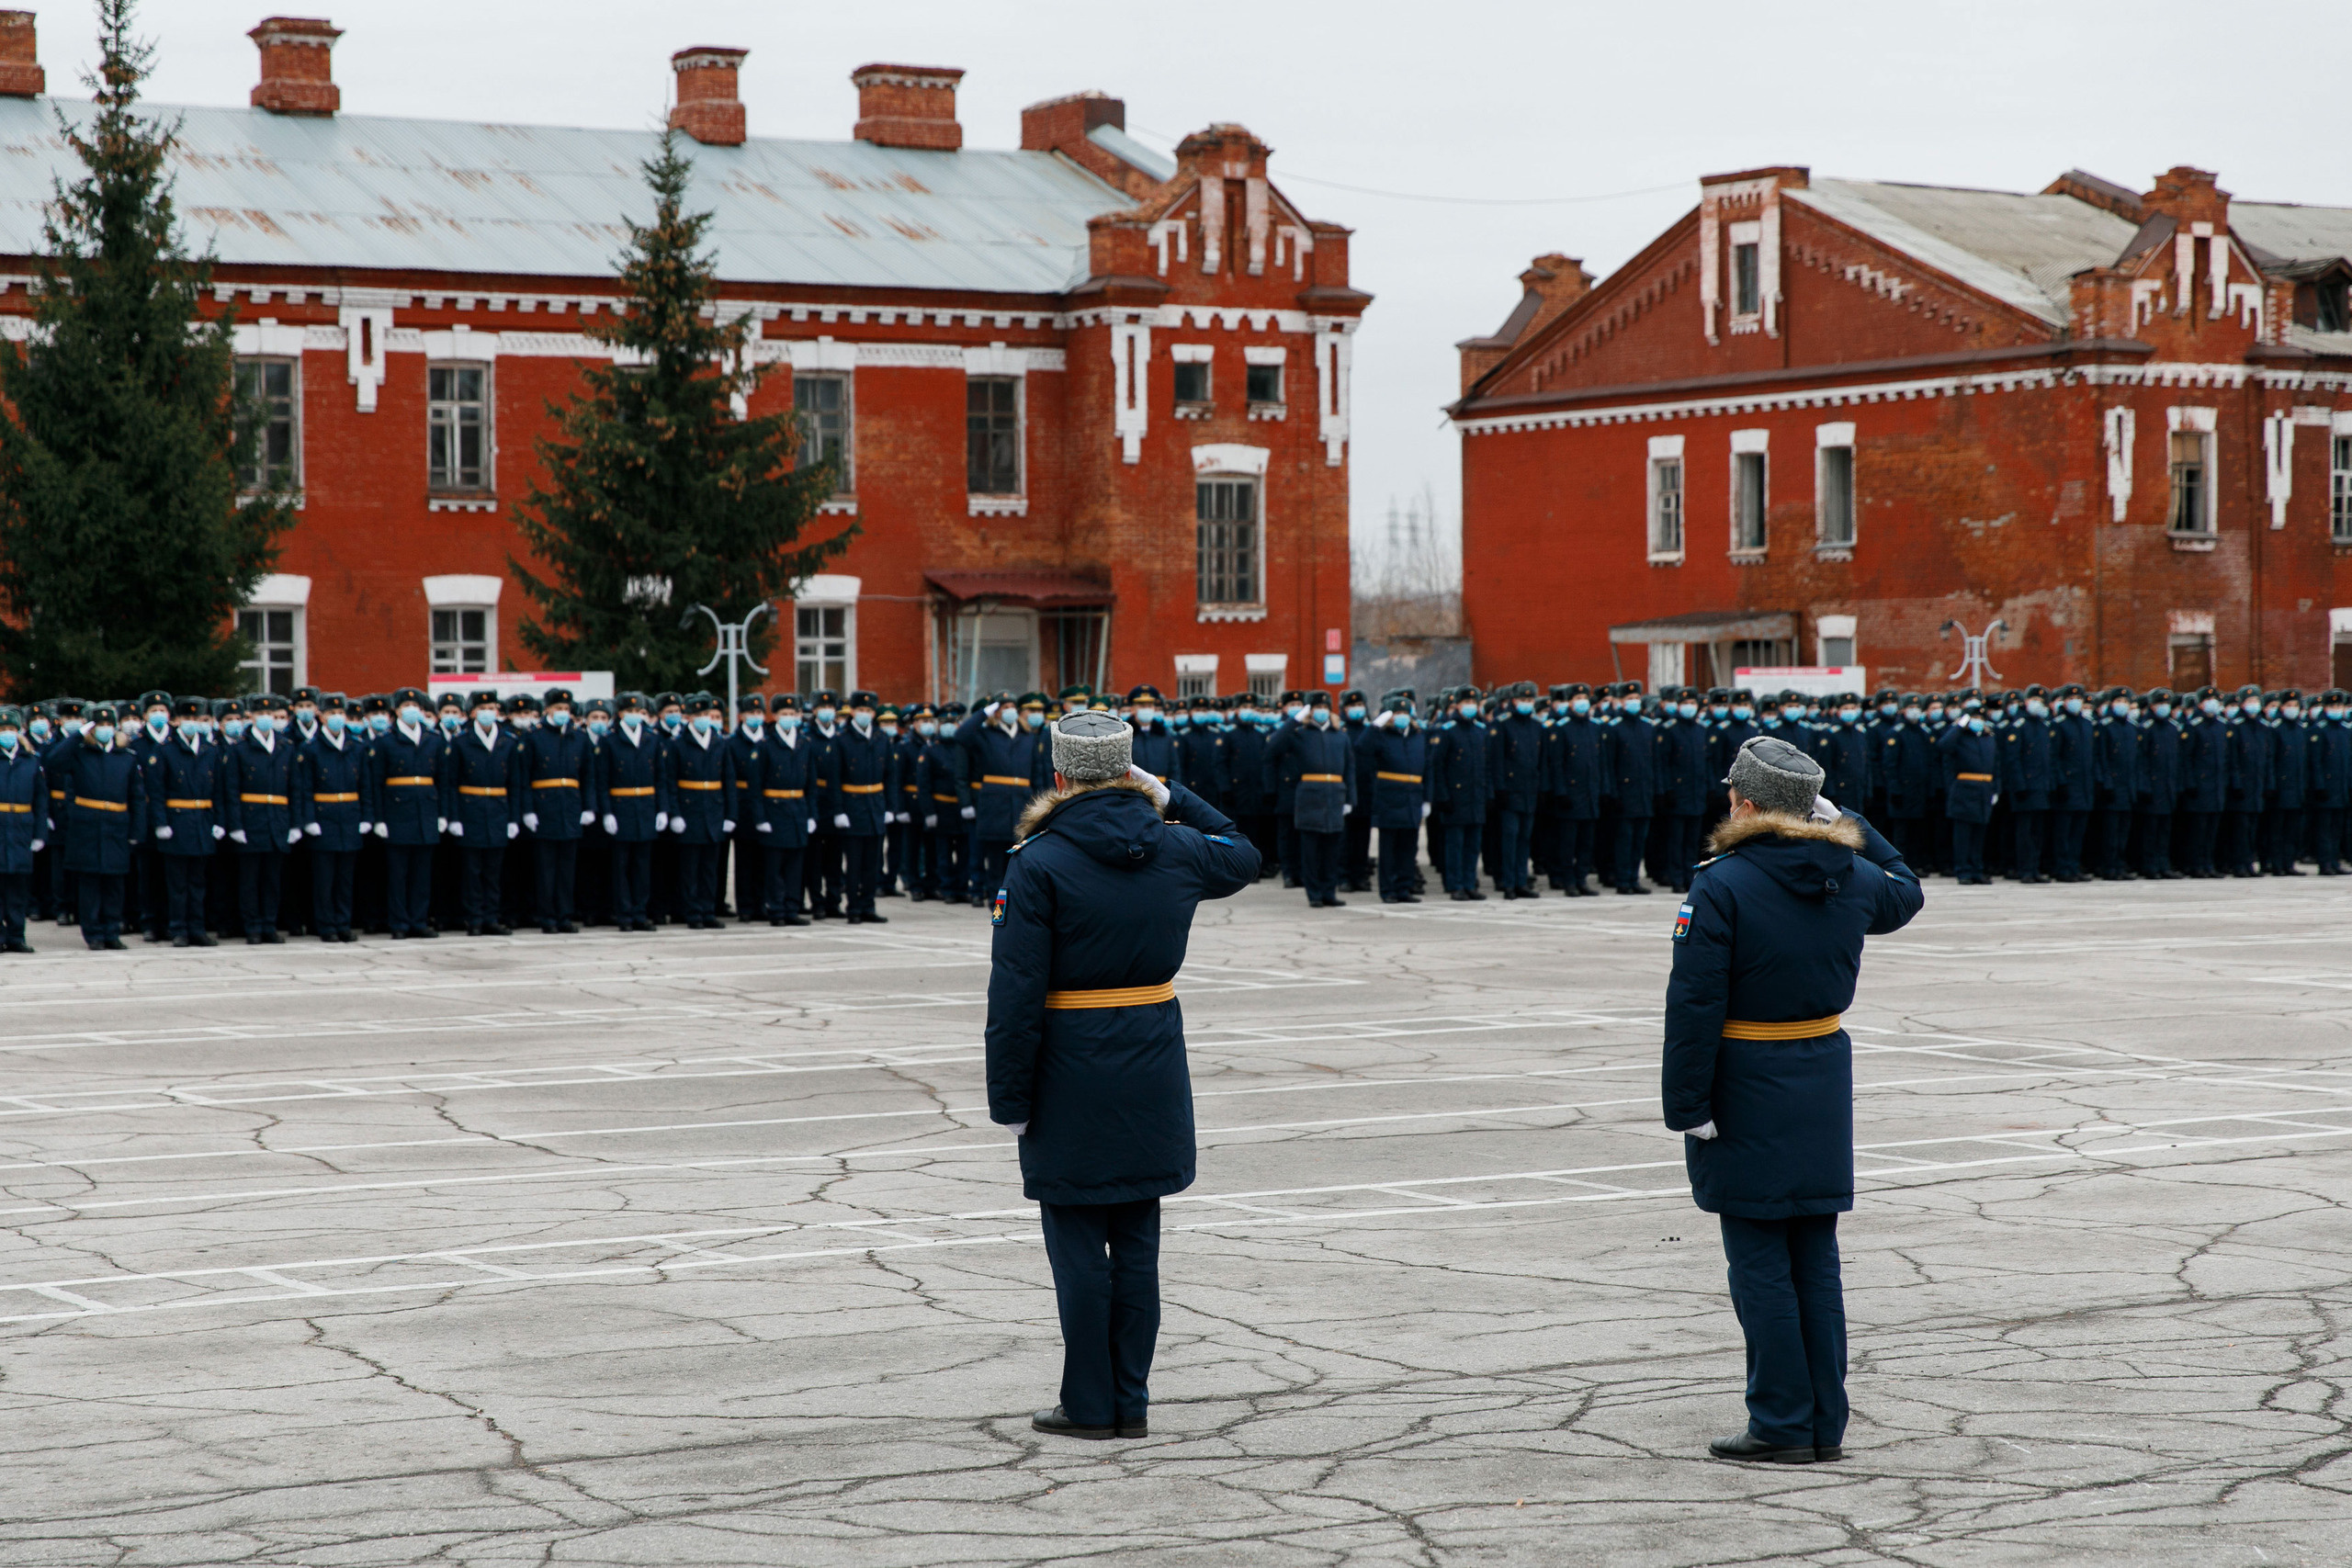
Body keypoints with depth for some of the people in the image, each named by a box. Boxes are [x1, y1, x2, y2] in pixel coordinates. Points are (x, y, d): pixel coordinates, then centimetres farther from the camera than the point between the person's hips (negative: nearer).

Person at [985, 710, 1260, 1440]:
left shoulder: (1039, 862, -13)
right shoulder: (1173, 849, 2)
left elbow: (1016, 995, -15)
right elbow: (1241, 856, 27)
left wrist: (1011, 1099, -9)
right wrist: (1170, 796, 18)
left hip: (1072, 1077, -5)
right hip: (1153, 1073, 5)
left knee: (1078, 1242, 3)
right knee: (1136, 1241, 11)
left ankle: (1090, 1404, 8)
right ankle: (1131, 1401, 15)